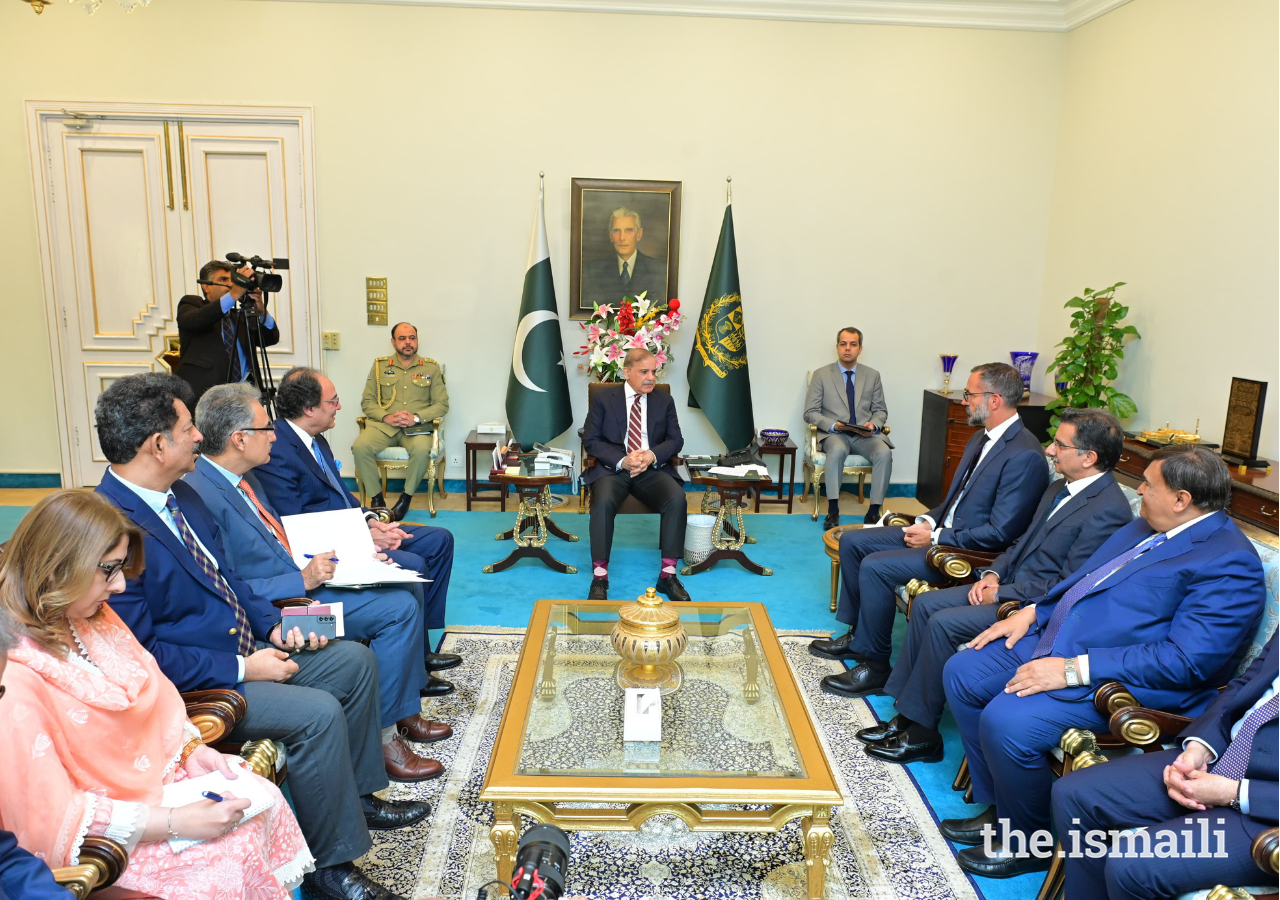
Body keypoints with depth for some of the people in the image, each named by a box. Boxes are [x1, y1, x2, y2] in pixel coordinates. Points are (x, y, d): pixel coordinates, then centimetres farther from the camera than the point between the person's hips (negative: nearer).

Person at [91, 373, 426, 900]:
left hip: (245, 651, 10)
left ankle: (355, 795, 23)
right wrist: (241, 668, -21)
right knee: (317, 713, -25)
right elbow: (137, 654, -24)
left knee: (356, 661, 9)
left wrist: (273, 626, 2)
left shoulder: (181, 495, 6)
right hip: (191, 687, -10)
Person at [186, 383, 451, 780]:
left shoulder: (242, 478, 9)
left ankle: (403, 713, 14)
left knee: (404, 602, 4)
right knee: (399, 609, -17)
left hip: (300, 584, 10)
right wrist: (303, 579, -20)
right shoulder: (201, 494, -22)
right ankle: (380, 739, -5)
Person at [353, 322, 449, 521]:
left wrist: (416, 417, -12)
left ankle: (406, 497, -13)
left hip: (417, 426, -1)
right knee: (360, 447, -30)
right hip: (383, 425, 1)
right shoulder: (379, 366, 12)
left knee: (422, 450, -36)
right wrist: (386, 417, -11)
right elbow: (367, 401, 9)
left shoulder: (431, 368, 9)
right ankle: (376, 497, -11)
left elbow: (442, 404, 4)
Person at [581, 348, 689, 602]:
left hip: (653, 469, 2)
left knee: (677, 498, -28)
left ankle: (667, 574, -19)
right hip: (612, 468, -2)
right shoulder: (603, 397, 3)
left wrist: (652, 455, -16)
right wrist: (622, 461, -18)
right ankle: (599, 577, -24)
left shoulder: (665, 400, 10)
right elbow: (591, 440, -2)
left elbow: (676, 440, 6)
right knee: (603, 501, -34)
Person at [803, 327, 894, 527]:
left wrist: (874, 424, -9)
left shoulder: (872, 375, 13)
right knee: (837, 450, -38)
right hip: (834, 434, -2)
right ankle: (832, 510, -33)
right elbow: (810, 412, 1)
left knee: (884, 453, -30)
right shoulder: (821, 375, 4)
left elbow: (881, 410, 15)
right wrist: (833, 425, -17)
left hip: (865, 435, 2)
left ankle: (874, 511, -22)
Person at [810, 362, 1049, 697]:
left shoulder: (1025, 456, -22)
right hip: (941, 530, 10)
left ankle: (875, 666, -9)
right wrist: (929, 520, 1)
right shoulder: (981, 438, 9)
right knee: (852, 541, 5)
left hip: (969, 551, -10)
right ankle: (858, 635, 15)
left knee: (875, 567, -25)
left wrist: (936, 537, -18)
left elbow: (1000, 533, -23)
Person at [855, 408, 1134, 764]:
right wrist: (993, 573, 2)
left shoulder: (1109, 510, -20)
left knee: (943, 623, -21)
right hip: (1011, 583, 10)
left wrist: (1001, 594, -16)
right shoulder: (1060, 488, 10)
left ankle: (922, 733, -6)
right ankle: (906, 714, 3)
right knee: (925, 603, -2)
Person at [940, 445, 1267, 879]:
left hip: (1119, 682, -10)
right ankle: (1000, 808, 17)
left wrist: (1073, 669, -26)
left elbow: (1186, 660, -24)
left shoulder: (1230, 562, -16)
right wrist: (1031, 612, 7)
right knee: (962, 672, 4)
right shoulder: (1147, 527, 13)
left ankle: (1027, 843, 3)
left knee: (1006, 721, -27)